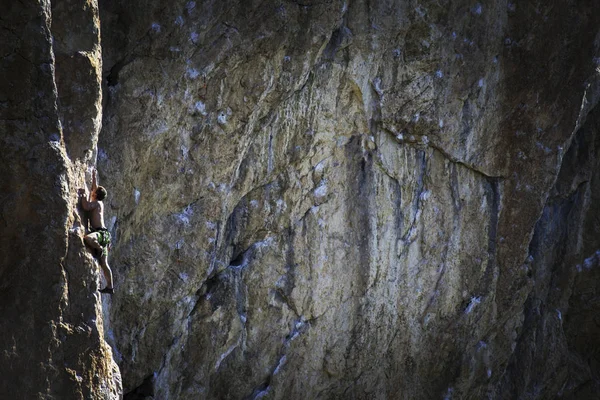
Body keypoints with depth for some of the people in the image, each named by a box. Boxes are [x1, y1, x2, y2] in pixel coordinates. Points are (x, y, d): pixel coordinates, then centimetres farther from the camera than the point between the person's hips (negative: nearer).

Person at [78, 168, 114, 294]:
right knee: (104, 263, 8)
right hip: (101, 234, 9)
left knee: (87, 238, -42)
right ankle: (109, 287, 8)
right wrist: (94, 178, 40)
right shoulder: (99, 203, 18)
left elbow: (86, 206, -25)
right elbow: (95, 189, 36)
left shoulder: (96, 203, -7)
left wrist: (83, 194, -14)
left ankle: (100, 249, -20)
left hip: (100, 232, -9)